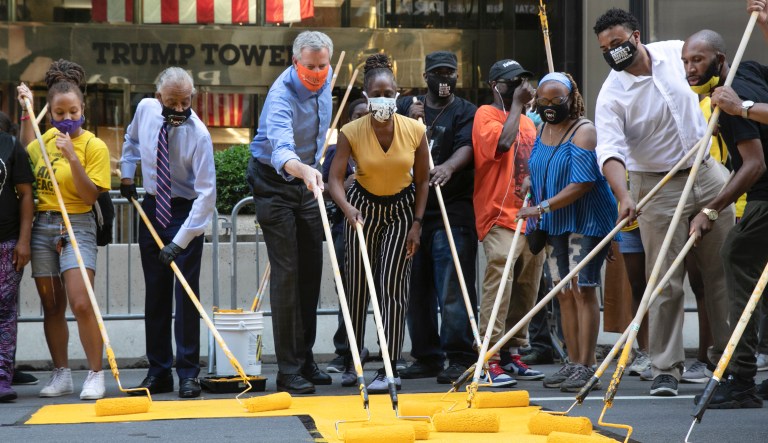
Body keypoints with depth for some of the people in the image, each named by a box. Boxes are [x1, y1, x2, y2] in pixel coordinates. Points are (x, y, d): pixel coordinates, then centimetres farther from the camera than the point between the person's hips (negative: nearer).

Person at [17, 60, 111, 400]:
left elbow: (90, 195, -14)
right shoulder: (47, 139, 9)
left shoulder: (94, 146, -7)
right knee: (52, 307, 8)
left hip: (76, 227, -6)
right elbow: (26, 154, 30)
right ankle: (61, 375, 16)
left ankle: (95, 375, -6)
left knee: (81, 304, -15)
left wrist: (73, 159, -24)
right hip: (42, 227, 6)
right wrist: (27, 112, 22)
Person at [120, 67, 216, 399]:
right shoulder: (145, 110, -7)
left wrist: (179, 242, -32)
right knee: (155, 293, 7)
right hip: (151, 207, 5)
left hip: (186, 211, -5)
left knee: (186, 293, -8)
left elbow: (206, 193, -27)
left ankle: (188, 374, -3)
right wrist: (127, 173, 11)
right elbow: (132, 140, 20)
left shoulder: (198, 134, -23)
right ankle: (158, 372, 13)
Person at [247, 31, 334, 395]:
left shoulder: (326, 79, -5)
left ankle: (305, 360, 17)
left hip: (307, 180, 7)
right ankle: (287, 369, -8)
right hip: (274, 183, -7)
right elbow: (281, 152, -48)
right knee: (286, 273, -11)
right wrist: (303, 170, -68)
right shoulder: (282, 96, -30)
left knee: (311, 271, 8)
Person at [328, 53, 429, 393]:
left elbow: (423, 180, -4)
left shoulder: (415, 130, -15)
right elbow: (334, 179, -21)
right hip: (362, 207, 1)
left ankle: (390, 369, -8)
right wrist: (348, 209, -40)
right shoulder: (352, 132, -18)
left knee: (392, 286, -9)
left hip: (401, 210, 0)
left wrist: (417, 223, -6)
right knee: (357, 284, 4)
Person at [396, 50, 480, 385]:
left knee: (453, 288, -10)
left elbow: (466, 147, -13)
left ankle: (460, 357, -7)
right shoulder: (406, 106, 17)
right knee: (416, 288, 8)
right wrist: (408, 124, -8)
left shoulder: (466, 112, 4)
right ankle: (426, 356, 18)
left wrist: (449, 167, -34)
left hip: (452, 211, -5)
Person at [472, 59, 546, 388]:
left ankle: (513, 354, 15)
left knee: (526, 290, 8)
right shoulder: (486, 115, -2)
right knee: (498, 283, -17)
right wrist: (516, 104, -12)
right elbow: (502, 142, -23)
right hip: (500, 217, -8)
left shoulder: (528, 122, 22)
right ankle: (491, 359, -18)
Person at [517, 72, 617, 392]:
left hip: (586, 221, -8)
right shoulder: (543, 129, 11)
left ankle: (586, 367, -8)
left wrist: (542, 207, -23)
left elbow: (582, 183, -22)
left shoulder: (584, 131, -14)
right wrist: (530, 184, 7)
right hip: (553, 224, 8)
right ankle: (572, 364, 13)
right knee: (563, 293, 8)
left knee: (583, 290, -10)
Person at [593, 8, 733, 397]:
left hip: (706, 173, 4)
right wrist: (623, 195, -38)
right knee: (666, 283, -6)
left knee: (723, 270, 7)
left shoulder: (676, 53, -2)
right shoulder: (612, 95, -13)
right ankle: (665, 369, 0)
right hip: (658, 189, -4)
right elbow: (610, 151, -25)